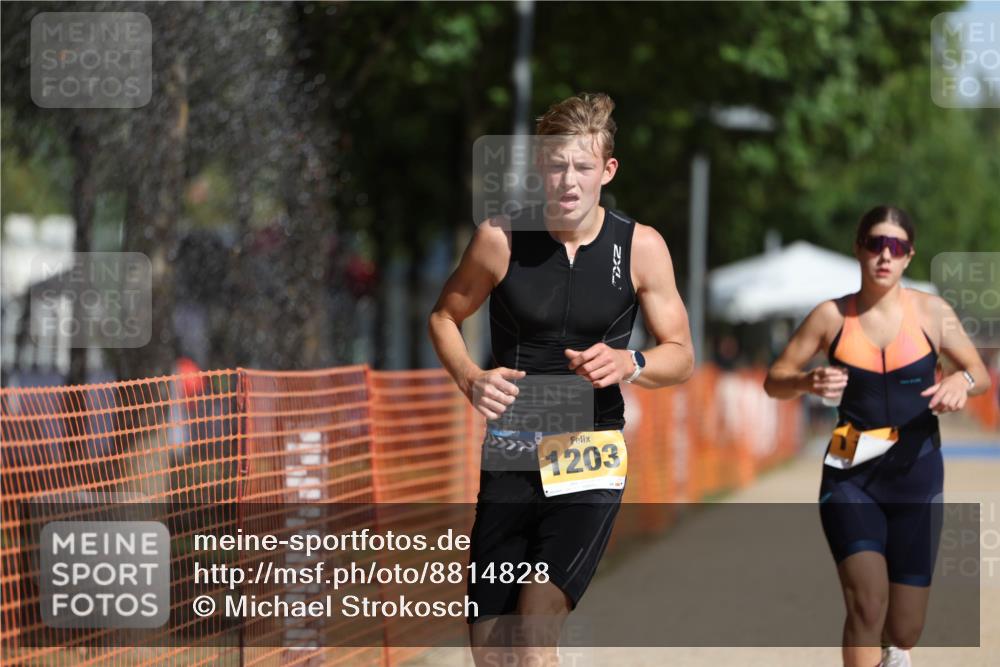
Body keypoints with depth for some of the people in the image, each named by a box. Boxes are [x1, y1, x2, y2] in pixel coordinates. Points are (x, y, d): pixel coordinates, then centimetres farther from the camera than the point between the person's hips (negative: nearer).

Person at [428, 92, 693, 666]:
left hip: (590, 461, -2)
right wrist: (471, 379, -8)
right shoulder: (501, 238, -4)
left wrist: (629, 364, -19)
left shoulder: (642, 247, -5)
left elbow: (682, 355, 2)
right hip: (509, 456, 2)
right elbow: (446, 318, 11)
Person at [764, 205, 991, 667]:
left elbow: (981, 374, 8)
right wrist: (808, 382, -19)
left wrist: (962, 381, -17)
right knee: (866, 602, -23)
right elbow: (774, 381, 4)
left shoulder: (931, 312, -1)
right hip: (851, 473, -1)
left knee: (904, 629, 7)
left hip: (915, 472, 1)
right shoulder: (832, 316, -1)